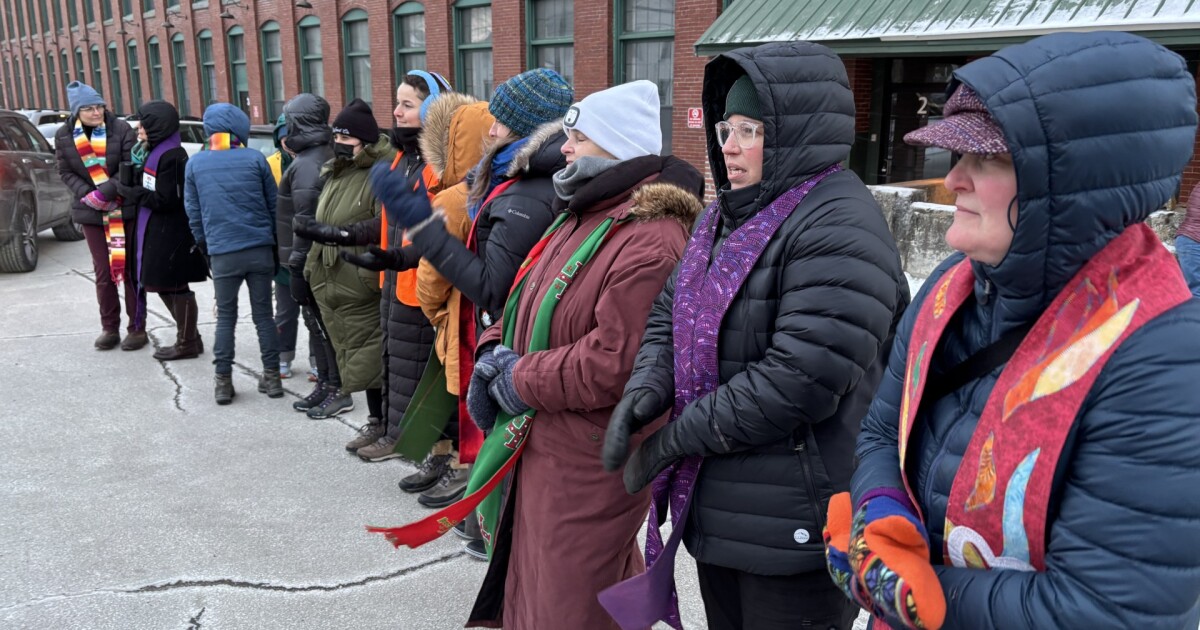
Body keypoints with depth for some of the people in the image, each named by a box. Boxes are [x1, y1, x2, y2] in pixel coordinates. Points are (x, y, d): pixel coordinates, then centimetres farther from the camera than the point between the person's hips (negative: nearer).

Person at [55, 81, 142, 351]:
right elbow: (66, 172, 2)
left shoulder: (121, 129, -7)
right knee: (103, 273, 8)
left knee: (130, 270, 3)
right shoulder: (64, 135, 1)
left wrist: (104, 192, -21)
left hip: (126, 210, -2)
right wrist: (87, 195, -14)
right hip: (91, 213, 3)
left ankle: (137, 328, 11)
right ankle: (109, 327, 19)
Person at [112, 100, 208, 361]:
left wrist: (130, 192, -14)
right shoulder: (155, 151, 13)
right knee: (165, 287, 16)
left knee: (175, 288, -1)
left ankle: (187, 343, 10)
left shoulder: (171, 156, -17)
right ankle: (188, 338, 25)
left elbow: (165, 200, -21)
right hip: (158, 231, 10)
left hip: (171, 234, -10)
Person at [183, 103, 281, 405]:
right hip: (260, 249, 0)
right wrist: (274, 242, 15)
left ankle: (223, 382, 12)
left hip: (222, 253, 0)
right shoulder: (255, 158, -2)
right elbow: (274, 204, 4)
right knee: (263, 314, 9)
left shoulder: (195, 164, 2)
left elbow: (193, 213, 7)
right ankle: (272, 376, 13)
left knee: (225, 317, 11)